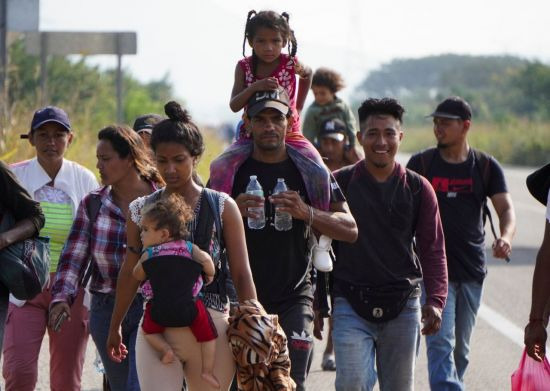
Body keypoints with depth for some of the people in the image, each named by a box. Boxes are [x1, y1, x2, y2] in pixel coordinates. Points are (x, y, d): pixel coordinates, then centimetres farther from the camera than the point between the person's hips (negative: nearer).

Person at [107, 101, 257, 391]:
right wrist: (115, 327, 22)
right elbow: (130, 273, 16)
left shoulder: (223, 208, 2)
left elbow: (242, 275, 2)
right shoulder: (142, 211, 6)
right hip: (157, 330, 0)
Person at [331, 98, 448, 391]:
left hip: (403, 306, 2)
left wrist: (435, 300, -6)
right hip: (350, 303, -2)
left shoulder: (418, 188, 6)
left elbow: (432, 249, 7)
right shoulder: (339, 183, 2)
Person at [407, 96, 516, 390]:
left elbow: (505, 208, -1)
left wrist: (505, 237, -23)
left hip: (472, 269, 3)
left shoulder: (486, 167, 5)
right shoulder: (420, 164, 2)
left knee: (461, 347, 11)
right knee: (441, 343, -15)